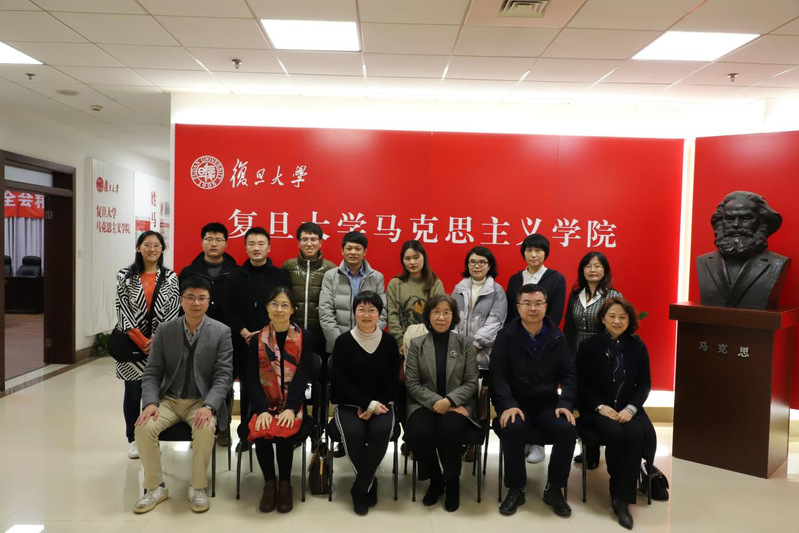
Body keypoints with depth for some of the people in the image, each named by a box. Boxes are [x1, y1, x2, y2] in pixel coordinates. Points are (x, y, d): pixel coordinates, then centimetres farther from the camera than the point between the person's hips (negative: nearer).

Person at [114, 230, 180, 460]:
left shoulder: (170, 277, 4)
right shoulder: (126, 275, 3)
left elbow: (174, 311, -2)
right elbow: (122, 309, -4)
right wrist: (140, 340, -12)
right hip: (132, 344, 0)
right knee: (132, 393, 5)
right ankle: (133, 439, 18)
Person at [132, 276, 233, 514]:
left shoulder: (222, 332, -5)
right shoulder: (165, 330, 2)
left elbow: (224, 375, -9)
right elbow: (152, 372, 2)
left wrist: (209, 406, -25)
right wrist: (151, 402, -16)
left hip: (202, 401, -2)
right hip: (169, 399, 3)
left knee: (205, 429, -32)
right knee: (144, 427, -24)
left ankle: (197, 488, -8)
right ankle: (155, 487, -2)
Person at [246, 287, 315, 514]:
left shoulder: (305, 337, 1)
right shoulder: (257, 339, 5)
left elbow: (303, 376, -7)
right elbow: (252, 378, -2)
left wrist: (290, 409, -20)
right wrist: (262, 410, -18)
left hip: (293, 405, -1)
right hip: (264, 404, 1)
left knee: (284, 432, -29)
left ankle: (285, 484, -3)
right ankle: (269, 483, -2)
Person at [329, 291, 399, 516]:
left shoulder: (389, 342, 3)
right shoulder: (343, 341, -3)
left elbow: (393, 382, 2)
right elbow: (340, 382, -7)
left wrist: (374, 406, -13)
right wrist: (368, 403, -16)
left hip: (380, 404, 1)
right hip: (348, 404, -1)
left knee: (381, 431, -30)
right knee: (353, 432, -31)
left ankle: (359, 489, -10)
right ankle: (370, 483, -4)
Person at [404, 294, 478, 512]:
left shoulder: (464, 344, 6)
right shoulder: (416, 344, 5)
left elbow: (471, 382, 1)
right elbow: (412, 383, -1)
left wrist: (449, 400, -16)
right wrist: (436, 402, -16)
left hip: (458, 404, 0)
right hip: (424, 403, 1)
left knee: (449, 431, -33)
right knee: (418, 433, -31)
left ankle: (453, 482, -2)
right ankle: (435, 479, 2)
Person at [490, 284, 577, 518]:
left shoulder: (557, 338, 7)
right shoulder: (506, 336, -1)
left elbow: (569, 374, 4)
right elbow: (498, 375, -6)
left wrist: (565, 403, -13)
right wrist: (508, 405, -22)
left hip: (548, 404, 2)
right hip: (515, 403, -2)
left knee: (568, 430, -26)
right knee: (512, 428, -33)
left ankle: (554, 489, -3)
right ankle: (516, 489, -10)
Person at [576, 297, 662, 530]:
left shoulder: (638, 346, 6)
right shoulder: (588, 346, -1)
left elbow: (645, 384, 6)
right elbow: (581, 383, -1)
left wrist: (631, 408, -10)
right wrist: (600, 406, -14)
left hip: (627, 408, 2)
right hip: (596, 409, -2)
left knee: (636, 433, -30)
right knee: (615, 434, -32)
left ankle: (622, 499, -20)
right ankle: (621, 486, -6)